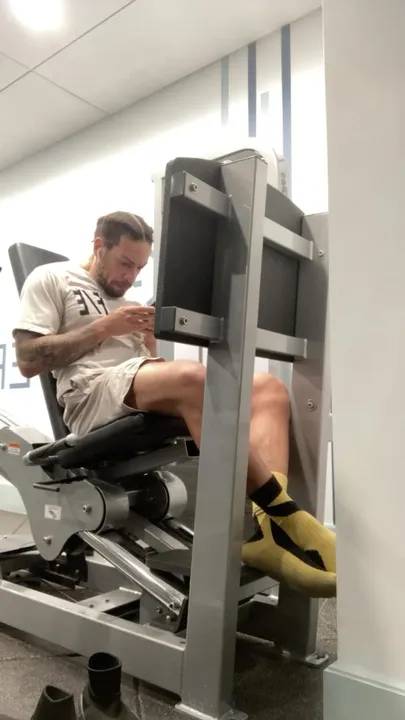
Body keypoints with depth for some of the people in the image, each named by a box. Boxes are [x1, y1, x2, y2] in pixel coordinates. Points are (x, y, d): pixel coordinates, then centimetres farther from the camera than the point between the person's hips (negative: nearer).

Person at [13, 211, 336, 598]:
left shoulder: (128, 303, 31)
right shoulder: (51, 279, 12)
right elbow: (28, 360, -2)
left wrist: (151, 342, 3)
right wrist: (104, 327, -7)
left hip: (152, 397, 7)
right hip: (94, 394, -7)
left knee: (268, 388, -15)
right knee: (193, 377, -38)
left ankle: (265, 526, -36)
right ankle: (282, 514, -29)